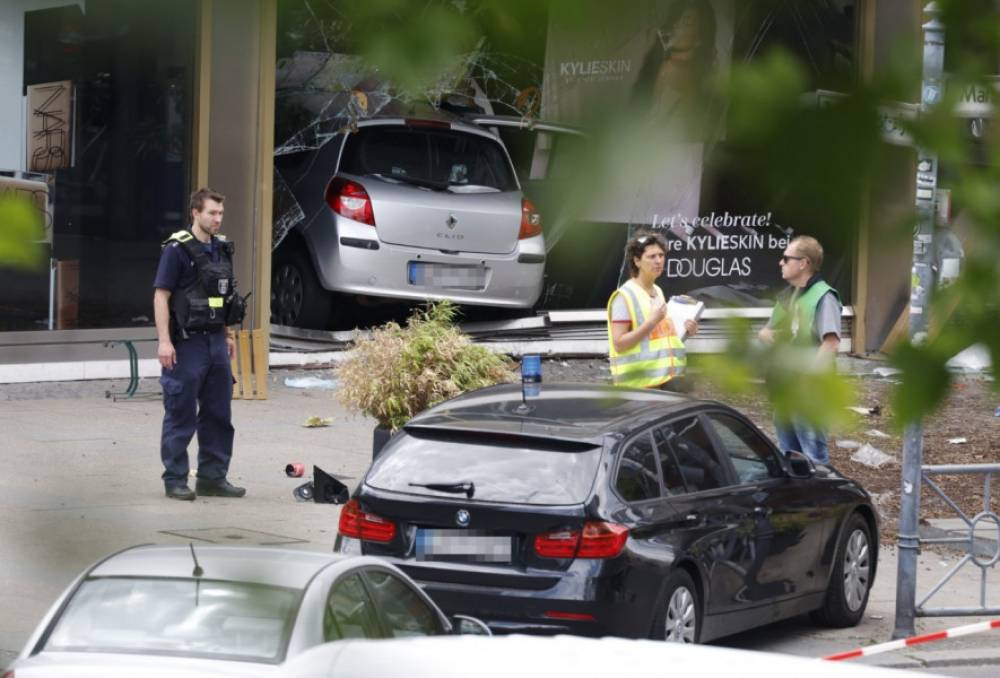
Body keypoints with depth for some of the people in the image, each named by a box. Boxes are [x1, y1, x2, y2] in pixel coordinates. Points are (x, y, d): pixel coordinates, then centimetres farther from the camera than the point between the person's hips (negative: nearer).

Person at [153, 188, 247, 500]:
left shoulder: (221, 248, 12)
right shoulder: (178, 249, -11)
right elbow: (161, 296, -13)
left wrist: (227, 335, 21)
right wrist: (164, 341, -19)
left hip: (216, 342, 7)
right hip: (187, 343, -7)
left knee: (218, 414, 10)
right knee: (181, 415, -1)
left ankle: (213, 477, 18)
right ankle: (175, 480, 6)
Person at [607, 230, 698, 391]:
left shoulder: (658, 293, 15)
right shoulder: (625, 296, -11)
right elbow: (619, 343, -16)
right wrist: (651, 322, -22)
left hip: (668, 378, 8)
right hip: (640, 382, -8)